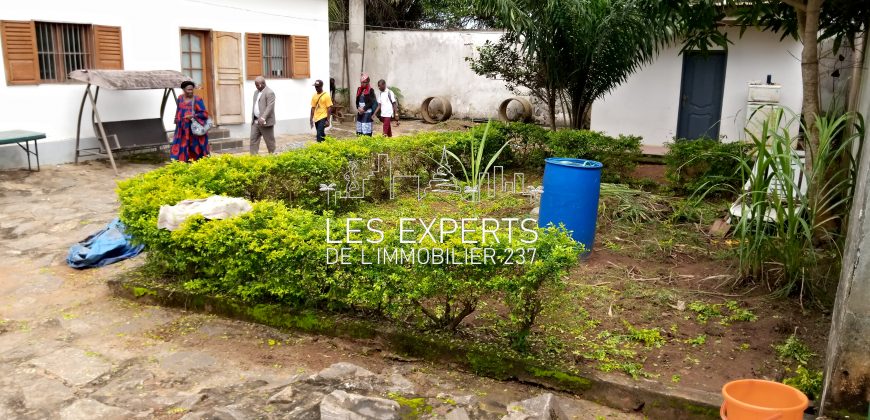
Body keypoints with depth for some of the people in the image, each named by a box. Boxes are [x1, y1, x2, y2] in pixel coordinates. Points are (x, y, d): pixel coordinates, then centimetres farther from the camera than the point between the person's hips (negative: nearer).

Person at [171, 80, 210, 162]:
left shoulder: (197, 99, -7)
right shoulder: (180, 99, 9)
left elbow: (204, 114, -10)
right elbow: (178, 112, 20)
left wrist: (192, 116, -20)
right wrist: (177, 124, 18)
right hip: (183, 129, 4)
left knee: (195, 147, -2)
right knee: (182, 146, 1)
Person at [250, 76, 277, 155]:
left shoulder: (269, 93, -13)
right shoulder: (256, 92, 16)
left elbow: (270, 107, -22)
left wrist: (263, 118, -31)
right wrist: (253, 118, 19)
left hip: (265, 122, -8)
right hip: (255, 121, 8)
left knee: (269, 141, 2)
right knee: (253, 139, 2)